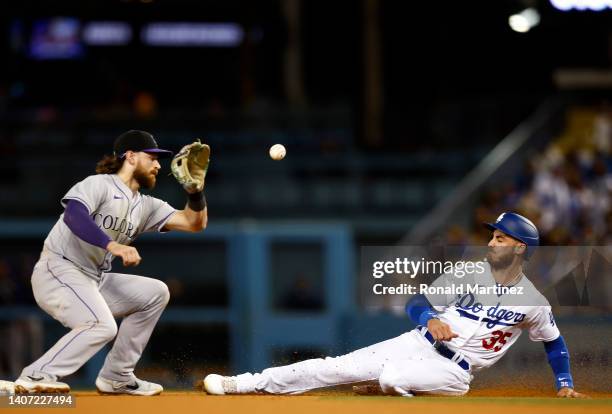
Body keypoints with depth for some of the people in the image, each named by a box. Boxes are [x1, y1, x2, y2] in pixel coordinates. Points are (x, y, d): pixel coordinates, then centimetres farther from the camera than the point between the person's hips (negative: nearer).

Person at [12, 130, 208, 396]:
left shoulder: (146, 206, 16)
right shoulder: (99, 185, -9)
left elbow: (194, 223, 13)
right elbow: (74, 214, -29)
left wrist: (196, 188, -5)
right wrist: (112, 245, -41)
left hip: (95, 282, 9)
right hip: (57, 273, -9)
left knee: (155, 293, 9)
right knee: (102, 325, -29)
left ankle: (116, 378, 9)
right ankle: (35, 378, -26)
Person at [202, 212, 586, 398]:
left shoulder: (533, 303, -5)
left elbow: (554, 341, 12)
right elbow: (416, 304, 3)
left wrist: (565, 383, 4)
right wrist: (431, 319, -19)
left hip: (453, 372, -3)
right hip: (419, 343, 3)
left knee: (392, 377, -35)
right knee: (339, 367, -11)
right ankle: (243, 384, -11)